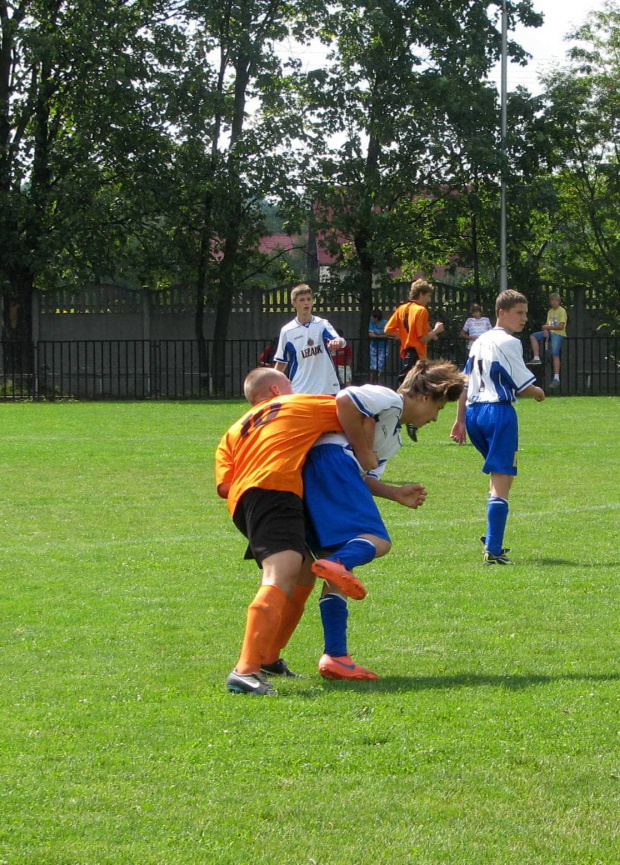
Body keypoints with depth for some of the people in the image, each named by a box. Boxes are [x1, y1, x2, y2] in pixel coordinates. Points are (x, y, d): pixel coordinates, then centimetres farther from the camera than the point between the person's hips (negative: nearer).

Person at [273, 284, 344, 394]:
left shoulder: (322, 325, 1)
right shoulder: (287, 331, 2)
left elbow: (341, 341, -18)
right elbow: (281, 363, 9)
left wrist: (338, 342, -43)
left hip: (327, 389, 0)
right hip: (299, 391, 0)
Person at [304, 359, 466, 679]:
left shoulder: (393, 437, 35)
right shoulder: (389, 400, 4)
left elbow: (363, 479, 29)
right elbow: (344, 401, -13)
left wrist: (396, 494, 16)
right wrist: (362, 447, -7)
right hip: (332, 460, -10)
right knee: (377, 540, -22)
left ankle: (335, 656, 0)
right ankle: (337, 563, -52)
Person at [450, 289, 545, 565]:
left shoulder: (480, 341, 16)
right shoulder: (508, 343, -8)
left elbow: (465, 384, 17)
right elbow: (523, 386, -7)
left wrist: (460, 420, 19)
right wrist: (539, 393, 14)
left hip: (473, 411, 9)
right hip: (499, 411, -9)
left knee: (498, 476, 25)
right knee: (502, 482, -9)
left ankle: (493, 539, 22)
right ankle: (493, 550, -17)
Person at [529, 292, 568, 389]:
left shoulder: (562, 311, -6)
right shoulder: (550, 311, 18)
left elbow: (561, 326, -13)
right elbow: (547, 324, 12)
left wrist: (547, 327, -8)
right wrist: (546, 330, -10)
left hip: (558, 334, -8)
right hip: (550, 332, 8)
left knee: (555, 354, -16)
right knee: (533, 336, -1)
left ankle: (556, 378, -20)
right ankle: (536, 358, -8)